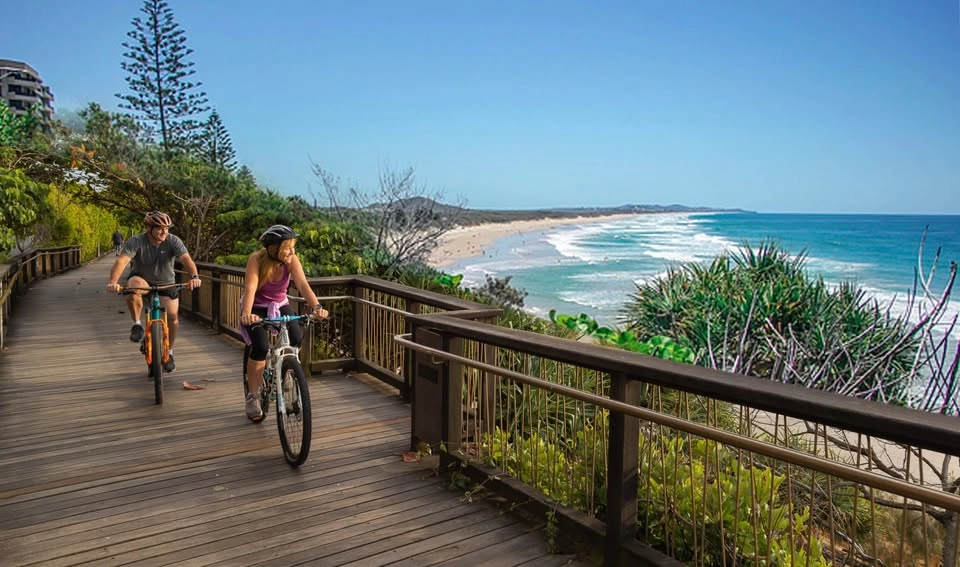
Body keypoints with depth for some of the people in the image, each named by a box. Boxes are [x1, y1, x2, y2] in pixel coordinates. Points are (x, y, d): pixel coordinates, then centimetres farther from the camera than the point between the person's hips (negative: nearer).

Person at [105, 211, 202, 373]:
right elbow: (122, 260, -38)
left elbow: (186, 259, -35)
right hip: (142, 280, -1)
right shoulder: (136, 242, -24)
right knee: (133, 287, -36)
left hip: (166, 283, 2)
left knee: (172, 316, -7)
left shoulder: (173, 241, -21)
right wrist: (113, 282, -55)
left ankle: (169, 353, 17)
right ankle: (137, 324, -12)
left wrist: (194, 276, -55)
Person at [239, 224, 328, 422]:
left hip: (280, 305, 3)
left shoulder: (292, 260, -18)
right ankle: (252, 397, -4)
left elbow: (303, 285, -29)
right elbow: (250, 288, -37)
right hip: (256, 308, -3)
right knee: (261, 347, -24)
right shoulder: (256, 259, -26)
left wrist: (316, 306, -46)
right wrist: (246, 314, -55)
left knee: (297, 337, -22)